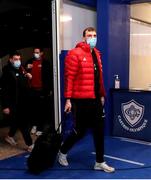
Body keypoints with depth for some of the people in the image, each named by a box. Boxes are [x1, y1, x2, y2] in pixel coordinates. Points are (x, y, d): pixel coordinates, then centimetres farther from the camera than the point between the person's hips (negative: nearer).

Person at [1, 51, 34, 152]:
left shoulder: (21, 70, 8)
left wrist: (28, 78, 0)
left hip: (23, 102, 7)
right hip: (14, 103, -7)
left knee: (17, 121, 20)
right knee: (23, 123, -4)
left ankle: (10, 136, 42)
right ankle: (30, 145, 3)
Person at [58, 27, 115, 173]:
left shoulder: (97, 54, 13)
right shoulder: (75, 54, -10)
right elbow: (69, 78, -13)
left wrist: (102, 95, 16)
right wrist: (68, 99, -17)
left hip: (95, 99, 7)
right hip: (81, 100, -7)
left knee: (99, 131, 10)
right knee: (80, 131, 4)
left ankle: (99, 162, 23)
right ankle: (62, 152, 30)